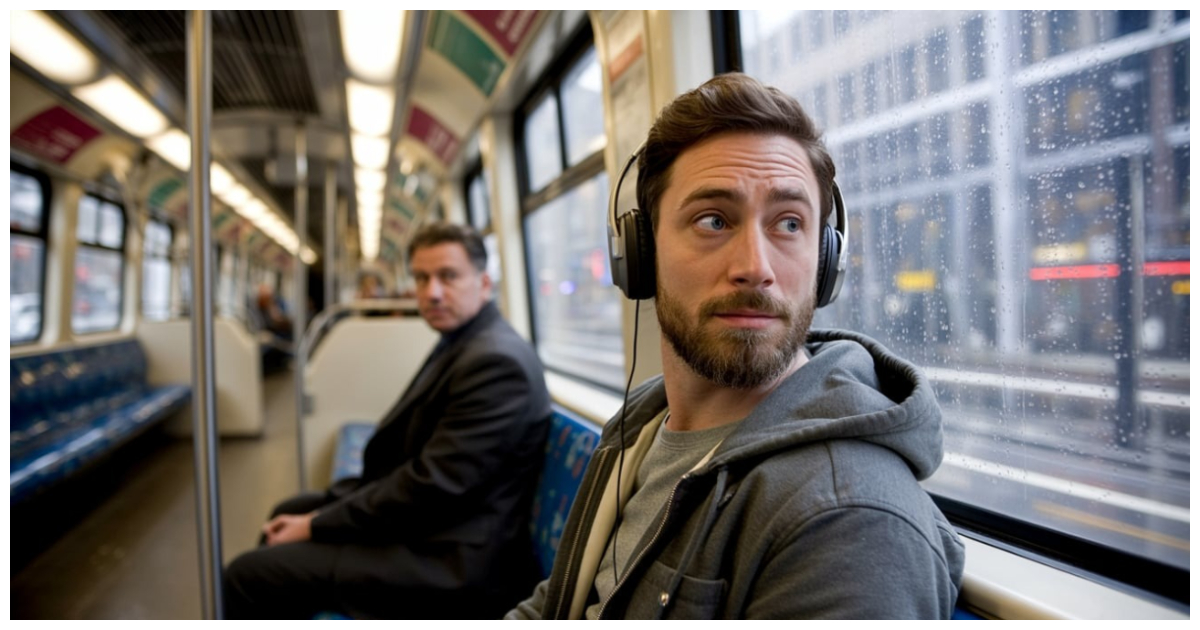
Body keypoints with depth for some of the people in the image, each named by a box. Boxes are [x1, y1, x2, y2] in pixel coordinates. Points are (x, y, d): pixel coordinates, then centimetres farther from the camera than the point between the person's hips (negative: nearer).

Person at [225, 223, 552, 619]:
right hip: (428, 524, 11)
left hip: (454, 561, -11)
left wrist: (317, 525, -14)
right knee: (288, 512, 26)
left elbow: (432, 486, -24)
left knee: (248, 576, -12)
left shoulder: (497, 361, -22)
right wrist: (325, 506, 0)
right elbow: (403, 455, 10)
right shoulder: (460, 345, 11)